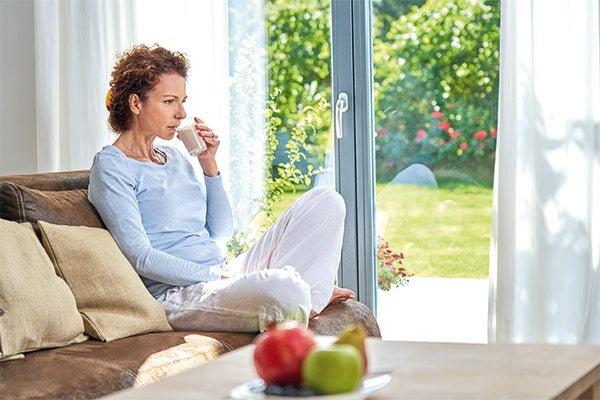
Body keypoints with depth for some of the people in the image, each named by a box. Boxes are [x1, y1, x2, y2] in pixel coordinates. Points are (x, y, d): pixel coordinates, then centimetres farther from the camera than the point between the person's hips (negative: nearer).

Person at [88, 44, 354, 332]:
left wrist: (209, 165, 9)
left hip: (223, 276, 9)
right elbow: (140, 257, -13)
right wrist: (216, 276, -18)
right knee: (284, 288, -39)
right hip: (178, 295, -9)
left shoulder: (173, 157, 21)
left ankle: (309, 297, -14)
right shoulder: (110, 166, -3)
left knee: (326, 201, 2)